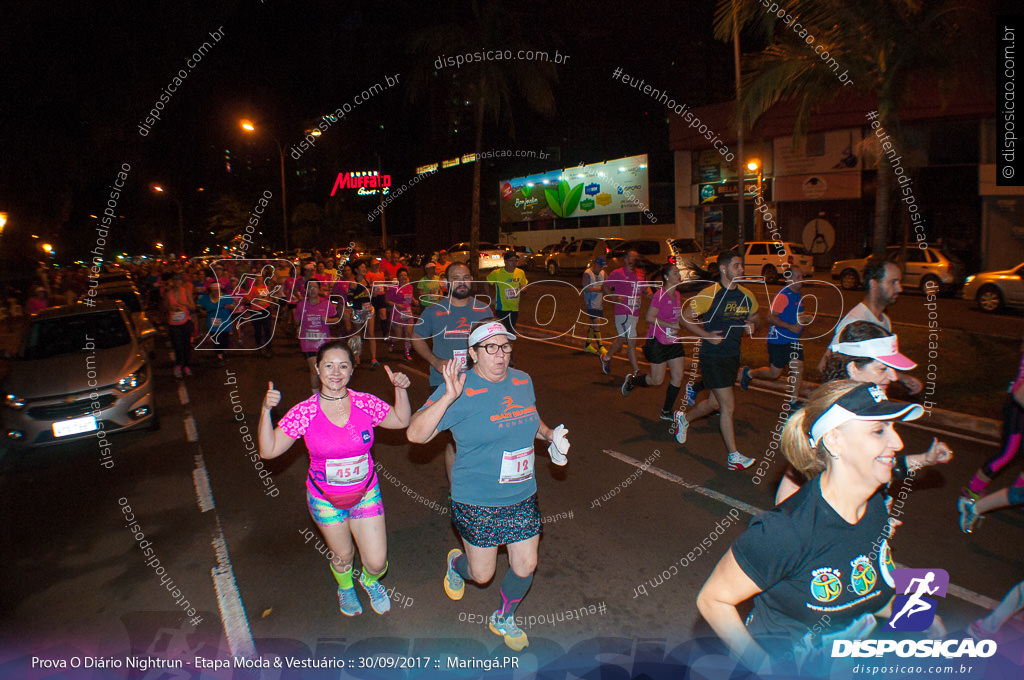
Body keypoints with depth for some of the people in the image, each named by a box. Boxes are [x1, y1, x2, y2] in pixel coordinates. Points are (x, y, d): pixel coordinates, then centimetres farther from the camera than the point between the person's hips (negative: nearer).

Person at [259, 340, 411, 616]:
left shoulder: (365, 403, -13)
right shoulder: (303, 412, -16)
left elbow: (401, 421, 2)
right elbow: (268, 450, -15)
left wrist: (401, 389, -13)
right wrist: (265, 411, -26)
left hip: (366, 494, 1)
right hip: (325, 500, -1)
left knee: (376, 563, 3)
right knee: (343, 557, 19)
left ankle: (370, 580, 42)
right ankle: (345, 588, 56)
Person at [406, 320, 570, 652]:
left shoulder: (523, 381, 2)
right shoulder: (461, 390, -19)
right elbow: (415, 434, -26)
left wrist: (550, 435, 5)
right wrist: (448, 397, -38)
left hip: (523, 497, 6)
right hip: (478, 502, -5)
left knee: (526, 566, 14)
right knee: (481, 574, 11)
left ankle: (503, 619, 44)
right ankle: (455, 563, 49)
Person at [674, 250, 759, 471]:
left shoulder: (747, 296, 5)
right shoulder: (710, 294, -14)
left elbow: (754, 319, 20)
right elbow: (686, 316, -7)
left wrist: (752, 326, -4)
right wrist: (707, 334, -18)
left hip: (732, 356, 7)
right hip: (713, 358, -7)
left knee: (715, 403, 18)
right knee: (728, 407, -5)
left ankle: (684, 418, 46)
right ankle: (734, 457, 7)